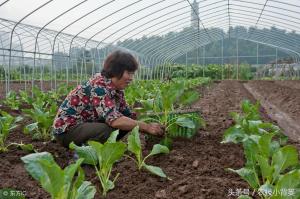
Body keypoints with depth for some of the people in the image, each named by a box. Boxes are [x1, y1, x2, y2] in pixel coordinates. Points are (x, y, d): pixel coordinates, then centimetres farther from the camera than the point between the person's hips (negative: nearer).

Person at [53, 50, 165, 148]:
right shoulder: (99, 86, -26)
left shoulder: (117, 88, 1)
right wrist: (146, 127, -33)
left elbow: (127, 115, 4)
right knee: (108, 130, -33)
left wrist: (150, 127, -10)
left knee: (126, 124, -3)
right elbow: (113, 119, -38)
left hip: (87, 125, 9)